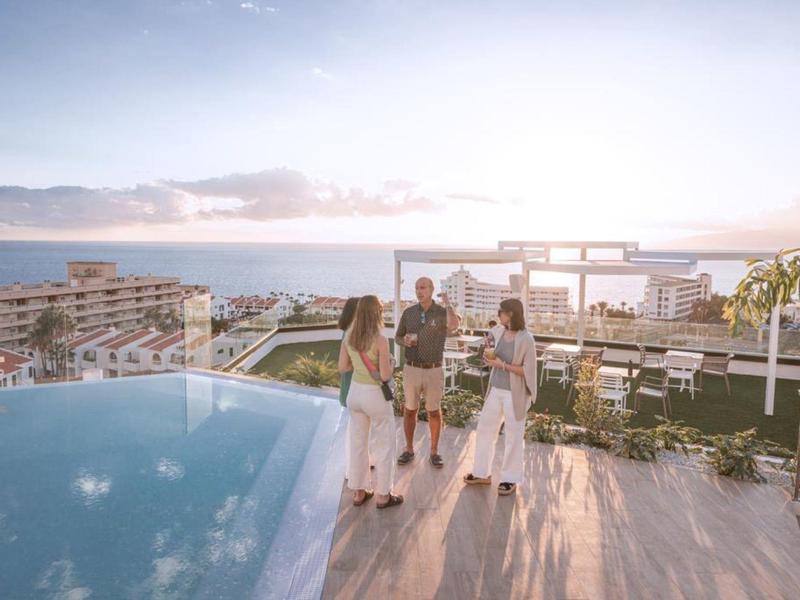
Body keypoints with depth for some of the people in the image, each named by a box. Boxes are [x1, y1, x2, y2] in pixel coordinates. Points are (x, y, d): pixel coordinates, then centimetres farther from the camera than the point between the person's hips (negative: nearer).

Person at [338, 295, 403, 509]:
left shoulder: (349, 336, -4)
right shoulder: (380, 340, -22)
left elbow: (342, 367, 1)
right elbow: (385, 376, -21)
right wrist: (389, 363, -1)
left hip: (355, 393, 6)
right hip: (376, 396, -6)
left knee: (358, 444, 18)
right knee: (385, 446, 12)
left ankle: (358, 493, 30)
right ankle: (383, 495, 22)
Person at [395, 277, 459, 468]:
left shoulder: (442, 312, -8)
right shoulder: (409, 312, 0)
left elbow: (454, 326, -32)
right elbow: (397, 337, 9)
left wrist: (447, 303, -24)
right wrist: (405, 341, -13)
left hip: (434, 371, -2)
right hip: (411, 369, 2)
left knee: (434, 411, 9)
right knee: (410, 410, 10)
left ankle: (434, 451, 23)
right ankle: (409, 449, 25)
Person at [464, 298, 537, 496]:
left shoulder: (526, 339, -17)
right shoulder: (497, 332, 1)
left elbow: (528, 371, -17)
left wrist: (502, 365, -20)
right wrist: (489, 358, 0)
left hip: (514, 394, -6)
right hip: (495, 390, 7)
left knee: (513, 437, 8)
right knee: (484, 429, 13)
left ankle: (510, 479, 25)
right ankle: (482, 473, 29)